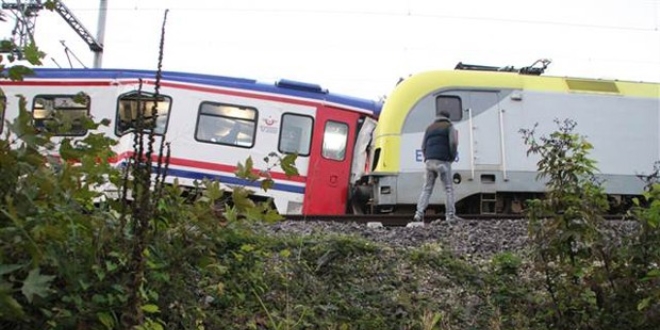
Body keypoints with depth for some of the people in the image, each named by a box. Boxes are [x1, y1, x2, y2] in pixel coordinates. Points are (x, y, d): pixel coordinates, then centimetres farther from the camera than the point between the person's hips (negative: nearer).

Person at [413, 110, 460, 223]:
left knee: (426, 189, 6)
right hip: (442, 161, -4)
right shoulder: (449, 126, 7)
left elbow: (423, 146, 15)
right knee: (449, 188, 2)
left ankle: (419, 213, -4)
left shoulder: (429, 128, 22)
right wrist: (452, 157, 4)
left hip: (429, 161, 4)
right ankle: (450, 215, -3)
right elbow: (453, 143, -7)